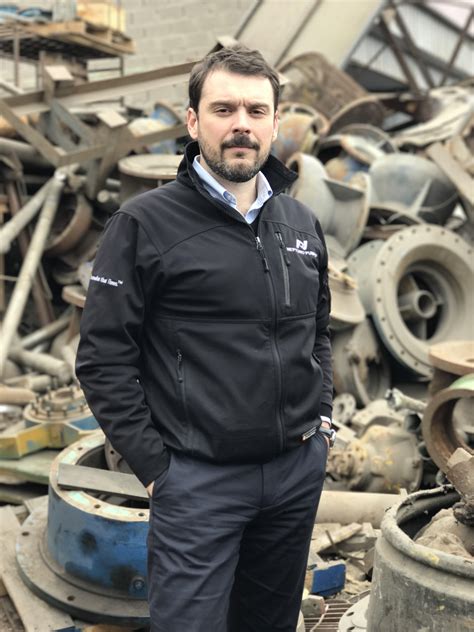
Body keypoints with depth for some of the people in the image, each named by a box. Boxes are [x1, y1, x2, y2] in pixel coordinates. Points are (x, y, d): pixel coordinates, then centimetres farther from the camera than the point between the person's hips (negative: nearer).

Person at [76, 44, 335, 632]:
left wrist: (320, 411, 8)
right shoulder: (145, 222, -10)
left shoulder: (302, 224, 7)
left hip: (300, 467, 6)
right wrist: (153, 465, -11)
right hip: (199, 475, -5)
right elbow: (102, 357, -10)